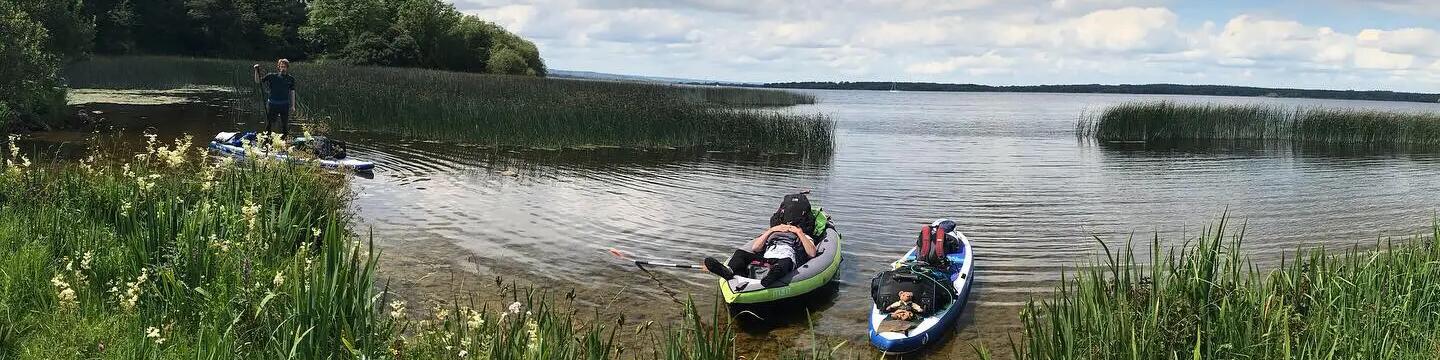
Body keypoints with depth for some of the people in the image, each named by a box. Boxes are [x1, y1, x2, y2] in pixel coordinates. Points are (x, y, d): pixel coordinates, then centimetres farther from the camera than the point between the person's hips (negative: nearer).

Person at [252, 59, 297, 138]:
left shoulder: (291, 79, 3)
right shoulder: (272, 76, 1)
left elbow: (292, 93, 6)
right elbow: (258, 81, 6)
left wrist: (293, 106, 2)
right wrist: (256, 71, -9)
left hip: (285, 105, 1)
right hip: (272, 104, 0)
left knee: (285, 125, 6)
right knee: (269, 122, 4)